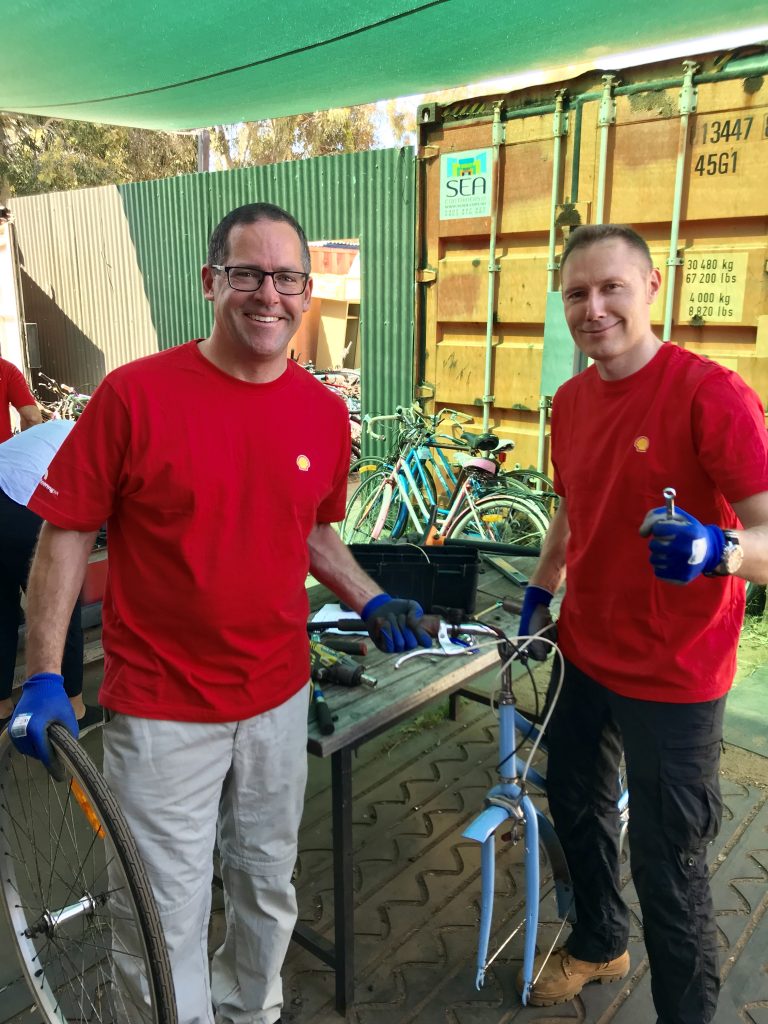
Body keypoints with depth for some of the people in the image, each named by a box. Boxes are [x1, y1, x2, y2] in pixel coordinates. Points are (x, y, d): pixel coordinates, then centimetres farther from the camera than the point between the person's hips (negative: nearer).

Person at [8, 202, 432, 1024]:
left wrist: (370, 603, 1)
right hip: (161, 710, -4)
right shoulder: (134, 393, -13)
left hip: (279, 699, 5)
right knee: (167, 918, 10)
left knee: (267, 887, 23)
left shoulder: (325, 413, 0)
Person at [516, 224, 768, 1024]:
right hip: (584, 652, 7)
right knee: (574, 804, 24)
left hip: (671, 679, -7)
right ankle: (598, 942, 52)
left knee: (666, 864, 6)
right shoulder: (571, 401, 2)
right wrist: (539, 595, 13)